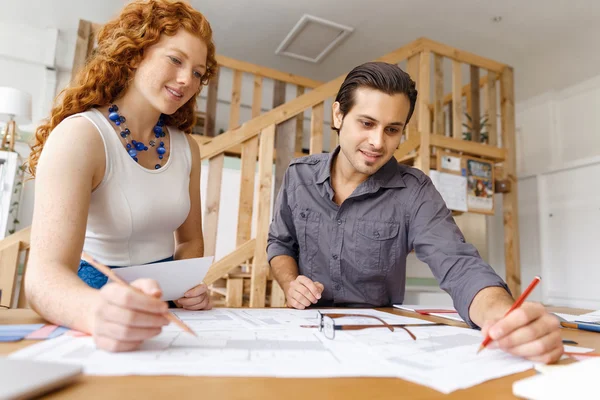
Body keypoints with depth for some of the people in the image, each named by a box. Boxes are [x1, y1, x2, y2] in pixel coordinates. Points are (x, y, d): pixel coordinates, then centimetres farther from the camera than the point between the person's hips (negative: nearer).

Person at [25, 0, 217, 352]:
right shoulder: (79, 136, -14)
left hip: (163, 305, 4)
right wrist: (98, 312, -45)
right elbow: (45, 273, -25)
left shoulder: (187, 148, 2)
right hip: (95, 298, -3)